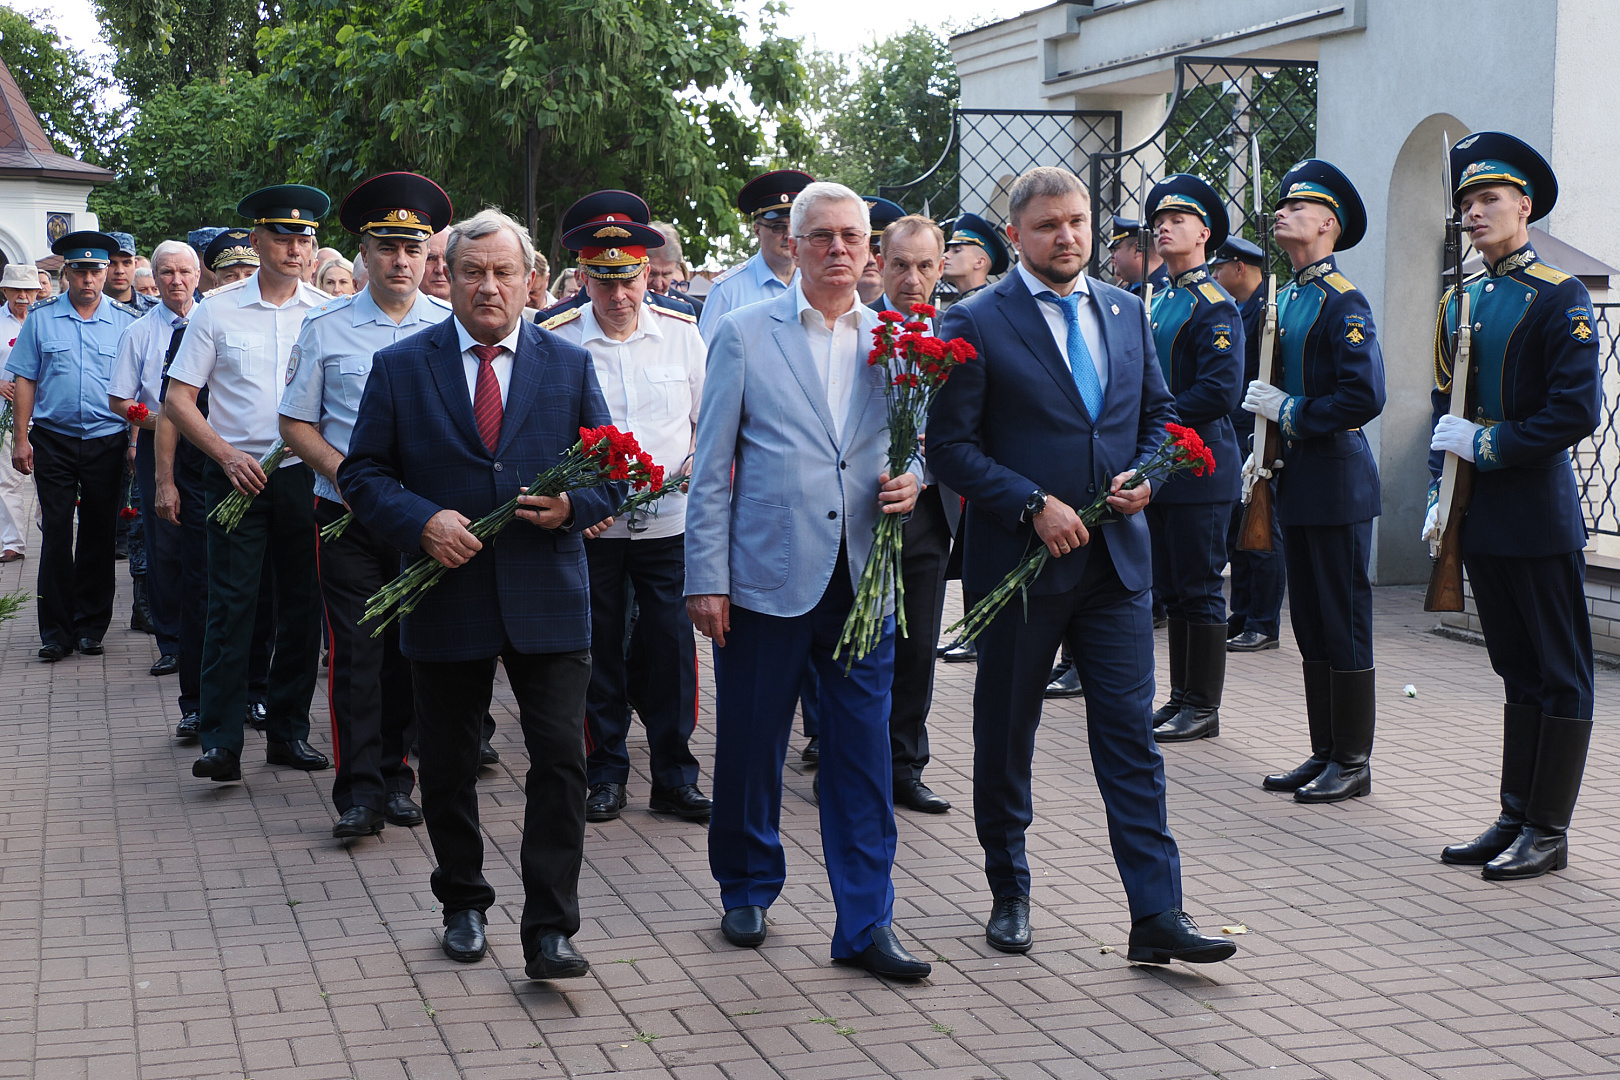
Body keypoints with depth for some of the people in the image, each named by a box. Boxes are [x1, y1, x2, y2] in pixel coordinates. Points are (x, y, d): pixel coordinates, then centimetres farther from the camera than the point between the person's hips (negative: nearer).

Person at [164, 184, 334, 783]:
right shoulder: (217, 309, 1)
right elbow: (178, 400, 2)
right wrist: (226, 454, -9)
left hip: (307, 477, 2)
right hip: (237, 475, -2)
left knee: (303, 607, 6)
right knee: (231, 604, -7)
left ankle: (289, 731, 17)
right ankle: (221, 742, -5)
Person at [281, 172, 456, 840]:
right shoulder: (326, 327, 2)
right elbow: (296, 423, 5)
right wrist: (348, 474, -11)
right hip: (349, 518, -1)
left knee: (409, 651, 8)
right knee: (356, 650, -5)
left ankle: (394, 776, 21)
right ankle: (359, 793, -3)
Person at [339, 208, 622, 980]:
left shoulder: (570, 365, 7)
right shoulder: (400, 366, 4)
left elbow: (613, 472, 9)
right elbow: (362, 472, 2)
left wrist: (572, 505, -12)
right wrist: (422, 521, -15)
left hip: (547, 599, 0)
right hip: (446, 598, 0)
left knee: (561, 762, -7)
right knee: (447, 768, 12)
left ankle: (549, 931, 0)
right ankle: (463, 904, 31)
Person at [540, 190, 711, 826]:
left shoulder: (683, 333, 2)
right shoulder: (555, 340, -4)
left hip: (671, 519, 1)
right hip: (590, 526, -1)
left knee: (672, 648, 3)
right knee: (599, 650, 7)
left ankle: (675, 777, 15)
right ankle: (605, 773, 20)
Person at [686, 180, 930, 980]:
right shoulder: (743, 335, 1)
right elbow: (711, 465, 0)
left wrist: (911, 484, -5)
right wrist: (706, 579, -5)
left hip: (864, 580, 2)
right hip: (767, 575, -2)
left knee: (864, 756, 2)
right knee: (750, 744, 8)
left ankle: (865, 923, 10)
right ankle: (747, 890, 29)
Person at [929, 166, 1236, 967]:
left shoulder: (1125, 312, 10)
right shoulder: (975, 324, -6)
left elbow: (1159, 411, 18)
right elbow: (949, 445, -9)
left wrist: (1145, 472, -3)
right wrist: (1033, 505, -17)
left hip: (1115, 556, 3)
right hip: (1018, 561, -3)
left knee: (1131, 735, -1)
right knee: (1005, 736, 10)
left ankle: (1157, 917, -1)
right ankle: (1009, 895, 27)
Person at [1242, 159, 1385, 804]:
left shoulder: (1342, 302, -12)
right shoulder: (1288, 298, 14)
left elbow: (1365, 396, -21)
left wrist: (1292, 413, -14)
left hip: (1336, 482, -9)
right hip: (1297, 481, 9)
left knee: (1344, 625, -2)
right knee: (1310, 624, 13)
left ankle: (1353, 764, 5)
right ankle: (1324, 754, 21)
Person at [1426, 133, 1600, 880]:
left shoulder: (1560, 298, -9)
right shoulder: (1459, 302, 12)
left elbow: (1577, 413, -15)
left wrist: (1488, 445, -15)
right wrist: (1439, 500, 8)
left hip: (1540, 517, -7)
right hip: (1482, 519, 7)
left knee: (1560, 676, 1)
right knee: (1517, 671, 14)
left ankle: (1548, 833, 6)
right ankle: (1515, 819, 20)